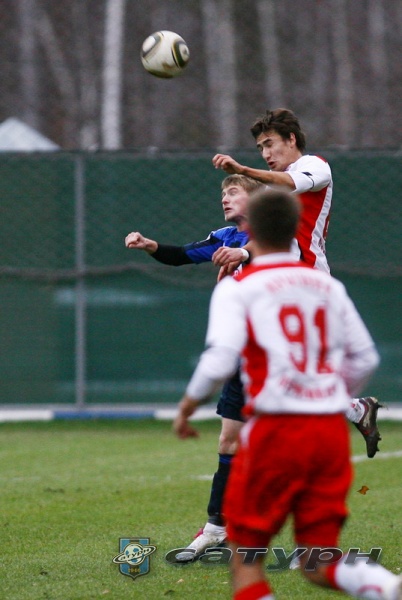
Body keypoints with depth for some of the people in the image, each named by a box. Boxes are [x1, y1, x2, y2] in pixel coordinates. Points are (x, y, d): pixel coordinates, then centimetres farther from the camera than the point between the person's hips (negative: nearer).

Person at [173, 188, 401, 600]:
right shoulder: (328, 286, 13)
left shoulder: (237, 288, -1)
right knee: (319, 564, 7)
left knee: (245, 558, 7)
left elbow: (220, 360, -14)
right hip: (332, 429, 5)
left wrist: (189, 404, 3)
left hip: (275, 429, -4)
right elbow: (365, 358, 14)